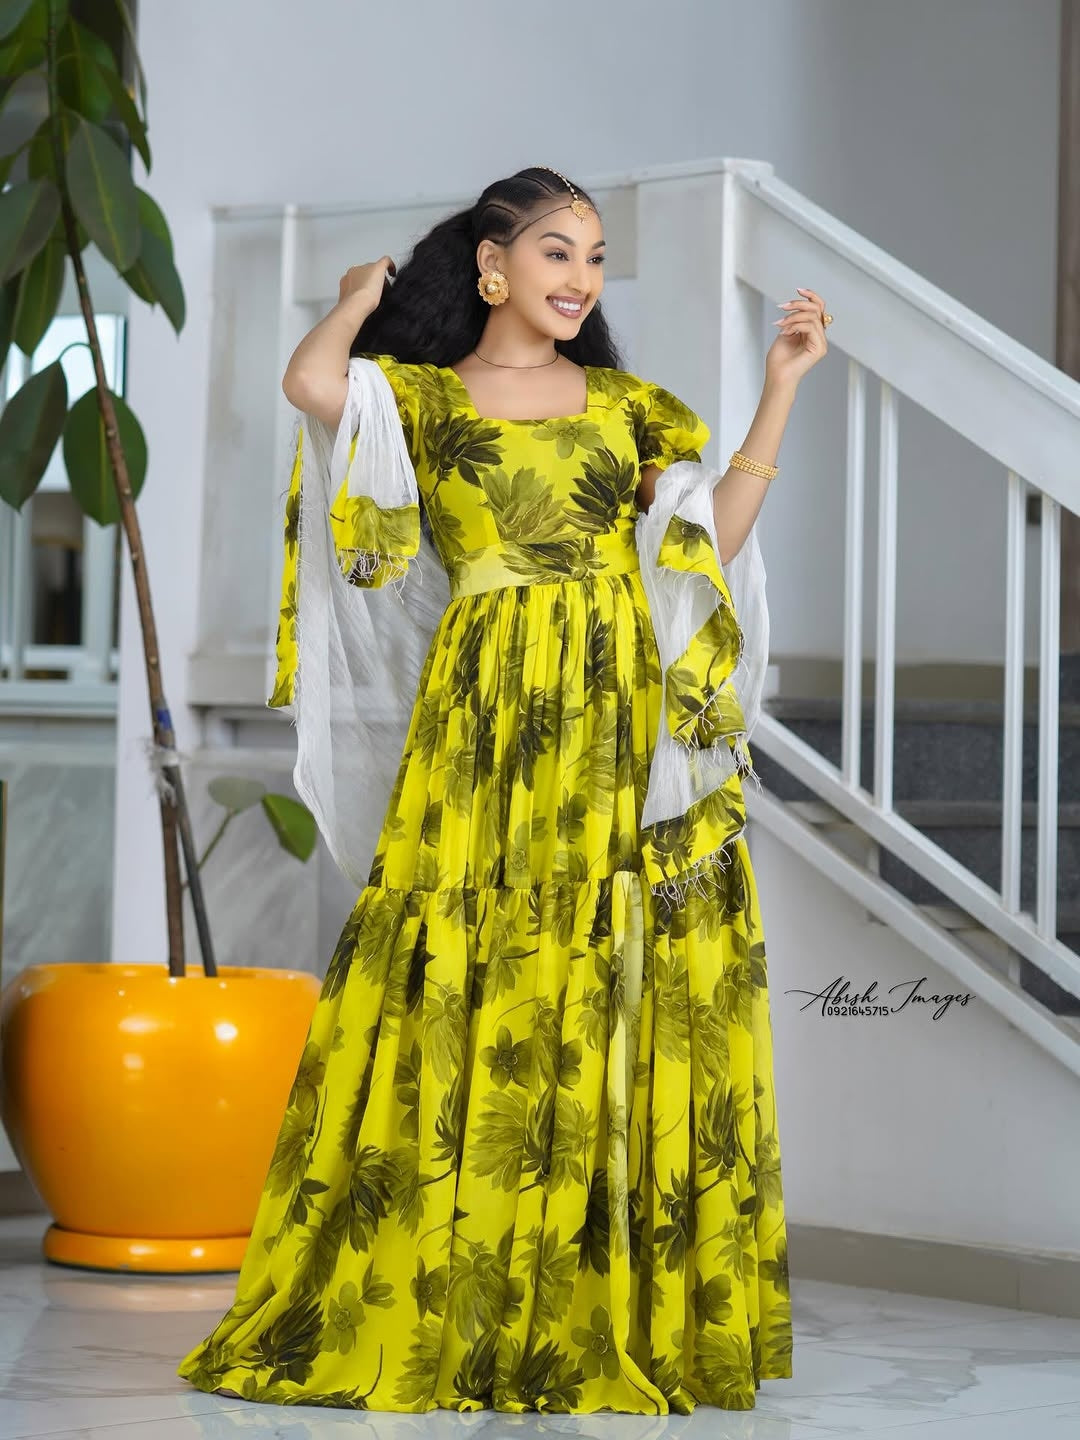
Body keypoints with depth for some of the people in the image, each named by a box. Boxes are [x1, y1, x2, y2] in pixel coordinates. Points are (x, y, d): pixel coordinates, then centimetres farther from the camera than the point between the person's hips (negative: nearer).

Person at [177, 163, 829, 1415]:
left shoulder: (623, 403, 17)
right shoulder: (418, 396, 9)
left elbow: (718, 538, 9)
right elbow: (309, 382, -13)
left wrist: (781, 386, 9)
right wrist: (361, 300, 7)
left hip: (630, 723, 3)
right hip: (492, 718, -3)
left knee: (635, 1000, 0)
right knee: (477, 993, -6)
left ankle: (622, 1306, 6)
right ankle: (444, 1305, 2)